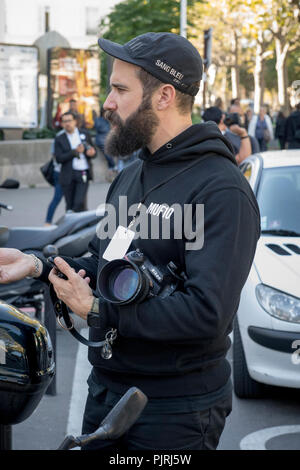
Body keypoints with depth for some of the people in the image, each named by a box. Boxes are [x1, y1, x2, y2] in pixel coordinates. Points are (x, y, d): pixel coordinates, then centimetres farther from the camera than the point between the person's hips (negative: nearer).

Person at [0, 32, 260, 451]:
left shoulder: (223, 192, -19)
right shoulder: (130, 177, 11)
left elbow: (206, 313, -28)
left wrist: (97, 311, -21)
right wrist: (38, 265, 0)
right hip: (105, 392, 8)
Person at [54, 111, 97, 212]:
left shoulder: (84, 134, 11)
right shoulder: (59, 139, 5)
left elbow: (93, 152, 15)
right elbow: (59, 158, -5)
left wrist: (91, 153, -10)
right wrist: (75, 152, -15)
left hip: (83, 174, 0)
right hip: (68, 176, 0)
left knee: (80, 203, -14)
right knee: (70, 205, 3)